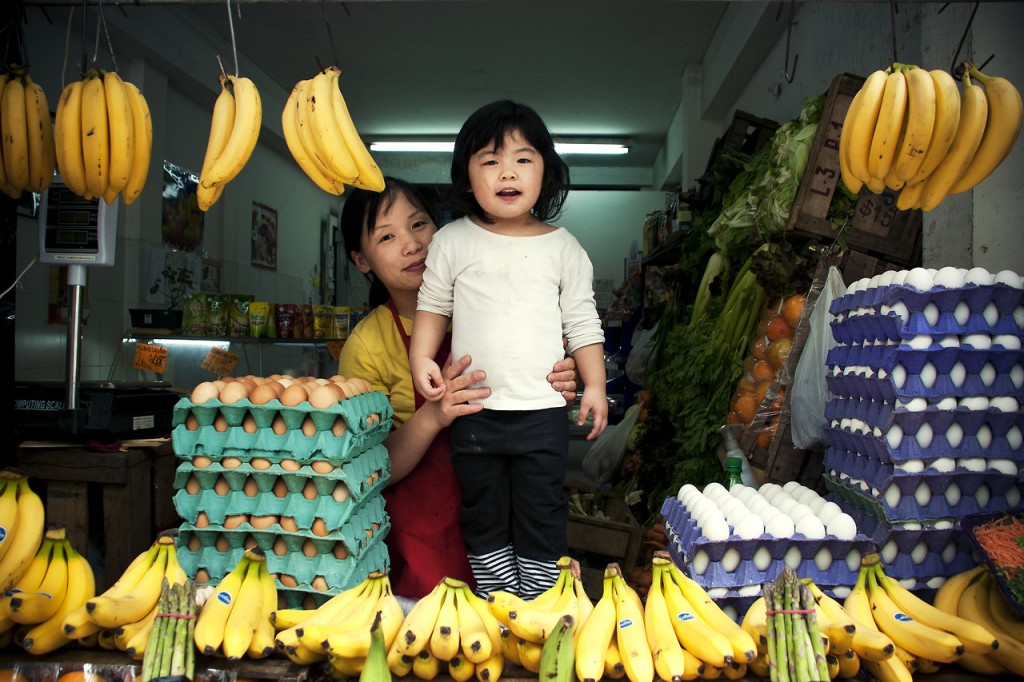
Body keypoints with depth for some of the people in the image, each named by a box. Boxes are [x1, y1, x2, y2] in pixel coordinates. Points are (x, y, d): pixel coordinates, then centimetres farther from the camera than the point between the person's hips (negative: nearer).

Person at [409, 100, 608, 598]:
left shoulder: (562, 247, 2)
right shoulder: (453, 241, 1)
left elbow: (582, 320, 5)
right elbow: (433, 304, 8)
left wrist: (595, 385, 2)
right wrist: (421, 358, -6)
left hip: (543, 411, 0)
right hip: (473, 408, 1)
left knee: (542, 515, 7)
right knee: (484, 515, 12)